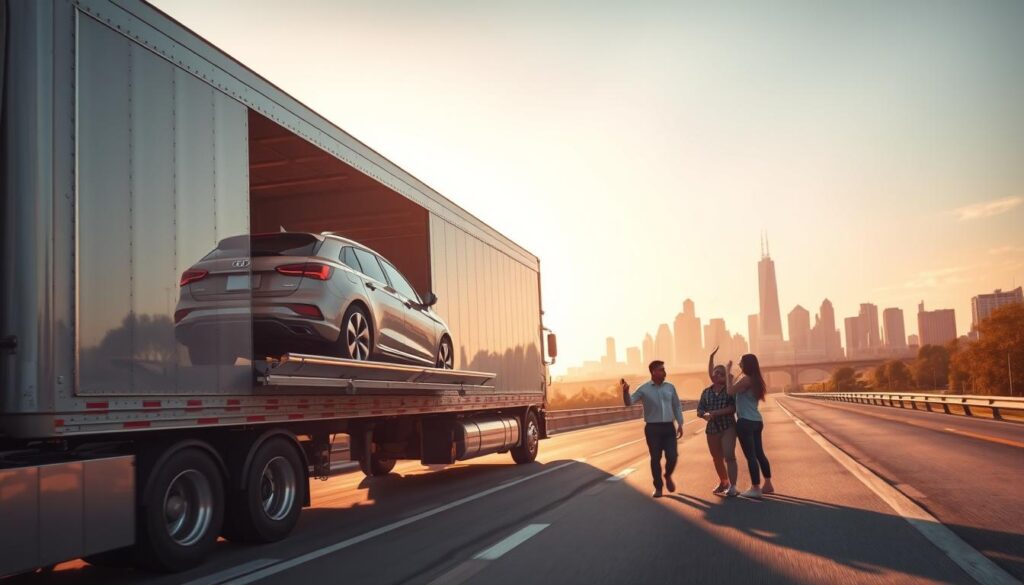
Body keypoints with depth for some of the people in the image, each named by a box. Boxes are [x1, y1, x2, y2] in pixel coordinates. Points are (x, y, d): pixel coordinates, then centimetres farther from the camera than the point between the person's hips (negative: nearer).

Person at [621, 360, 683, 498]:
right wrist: (625, 391, -31)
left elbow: (677, 406, 13)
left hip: (668, 427, 2)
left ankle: (668, 476, 27)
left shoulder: (670, 387, 6)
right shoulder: (644, 389, -3)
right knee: (655, 458, 2)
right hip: (653, 428, -2)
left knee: (672, 456, -3)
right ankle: (658, 487, 16)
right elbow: (629, 402, -11)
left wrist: (680, 424, 6)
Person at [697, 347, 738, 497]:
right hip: (712, 429, 5)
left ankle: (732, 486, -14)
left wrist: (716, 412, -23)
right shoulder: (706, 392, 7)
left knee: (729, 456, -16)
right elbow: (699, 410, 4)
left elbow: (733, 407, -15)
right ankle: (723, 482, 35)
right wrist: (705, 414, -18)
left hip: (728, 427, -5)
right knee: (717, 458, 15)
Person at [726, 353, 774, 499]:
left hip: (746, 422, -9)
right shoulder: (755, 380, 13)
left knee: (750, 455, -5)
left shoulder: (746, 379, -14)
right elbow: (738, 391, 20)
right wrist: (730, 377, 16)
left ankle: (755, 488, -3)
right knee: (759, 453, 15)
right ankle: (768, 485, 20)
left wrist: (728, 373, -7)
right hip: (756, 421, 9)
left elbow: (730, 391, -14)